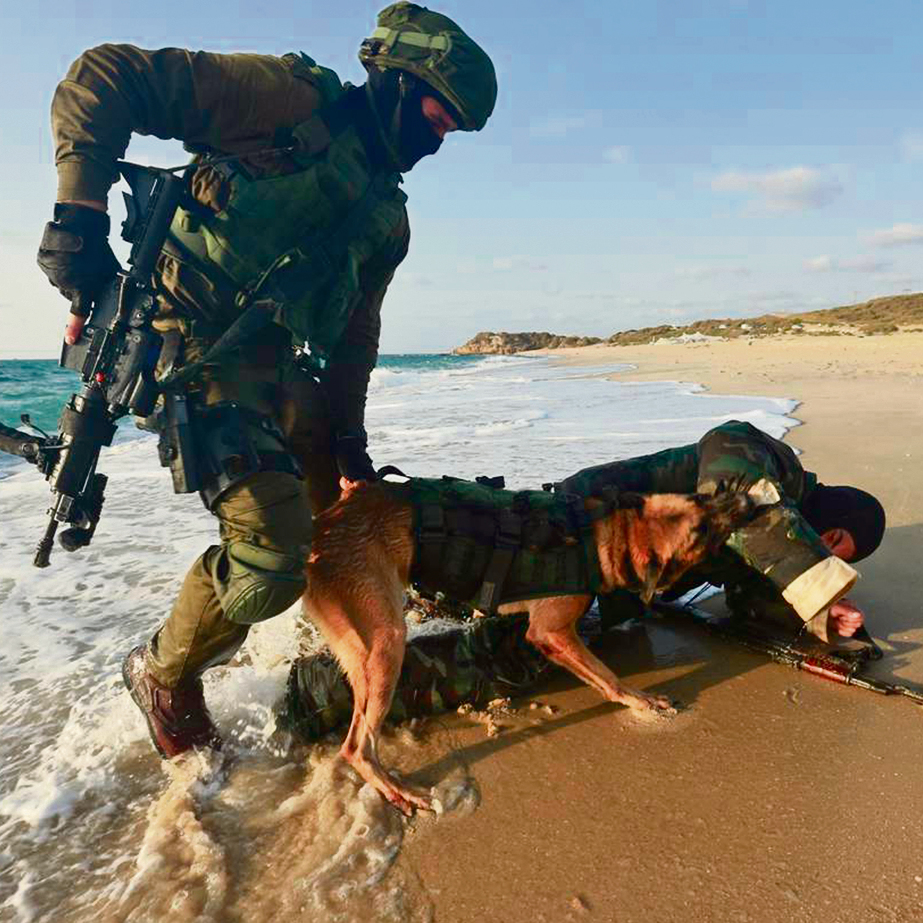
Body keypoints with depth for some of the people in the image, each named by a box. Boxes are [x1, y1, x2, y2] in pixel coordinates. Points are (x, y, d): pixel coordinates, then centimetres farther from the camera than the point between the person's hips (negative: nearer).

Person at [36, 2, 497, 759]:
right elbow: (104, 78, -7)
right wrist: (80, 215, -18)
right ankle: (165, 675, 11)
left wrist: (349, 439, 13)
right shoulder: (288, 97, -4)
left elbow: (356, 334, 19)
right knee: (271, 556, -20)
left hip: (283, 366, 8)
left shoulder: (386, 218, 18)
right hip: (201, 350, -8)